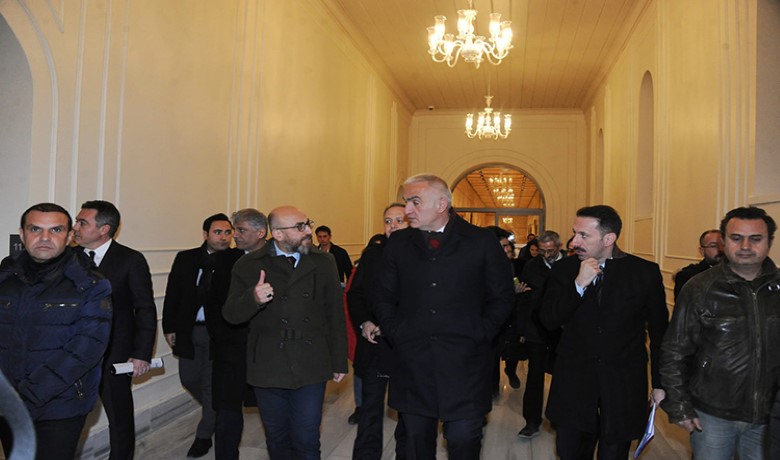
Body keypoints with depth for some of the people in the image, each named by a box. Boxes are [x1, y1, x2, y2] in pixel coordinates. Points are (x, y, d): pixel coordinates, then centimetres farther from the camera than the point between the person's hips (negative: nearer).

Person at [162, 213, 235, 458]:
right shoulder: (186, 259, 1)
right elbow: (172, 295, 6)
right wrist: (169, 327, 4)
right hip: (188, 330, 4)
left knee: (211, 384, 6)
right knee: (189, 379, 16)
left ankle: (204, 436, 26)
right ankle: (217, 413, 43)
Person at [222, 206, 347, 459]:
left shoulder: (324, 263, 1)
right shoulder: (248, 265, -2)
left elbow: (336, 316, 5)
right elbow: (231, 314, -2)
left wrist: (339, 362, 6)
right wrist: (253, 298, -24)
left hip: (311, 369, 0)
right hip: (268, 369, 0)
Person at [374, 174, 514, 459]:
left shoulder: (482, 242, -2)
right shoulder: (398, 243, 6)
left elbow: (502, 297, 3)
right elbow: (384, 298, 12)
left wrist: (478, 336, -4)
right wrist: (396, 335, 1)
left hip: (464, 365, -2)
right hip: (412, 364, 3)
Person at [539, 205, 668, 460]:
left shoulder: (645, 272, -6)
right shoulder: (564, 269, -2)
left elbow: (659, 333, 1)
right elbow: (548, 320, -9)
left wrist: (660, 383, 4)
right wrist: (579, 285, -20)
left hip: (623, 388, -1)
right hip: (574, 383, 2)